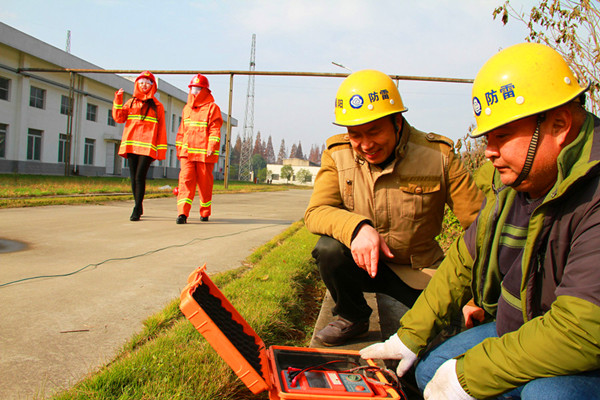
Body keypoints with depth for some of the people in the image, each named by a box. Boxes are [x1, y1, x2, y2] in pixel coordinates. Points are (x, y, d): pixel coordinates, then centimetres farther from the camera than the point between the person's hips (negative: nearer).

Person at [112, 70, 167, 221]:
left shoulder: (157, 106, 8)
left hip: (147, 146, -4)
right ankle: (139, 207, 19)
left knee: (140, 177, -13)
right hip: (131, 145, 4)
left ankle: (136, 210, -10)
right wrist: (118, 101, -4)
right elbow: (119, 118, 7)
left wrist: (161, 149, 0)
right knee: (133, 178, 6)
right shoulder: (130, 102, 17)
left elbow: (161, 128, 6)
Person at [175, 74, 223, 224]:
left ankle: (205, 213, 21)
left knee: (205, 184, 6)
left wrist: (211, 147, -18)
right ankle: (182, 213, -14)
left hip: (205, 154, -4)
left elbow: (215, 130, -8)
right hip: (187, 153, 4)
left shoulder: (212, 108, -1)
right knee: (185, 180, -9)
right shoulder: (187, 108, 17)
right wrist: (179, 148, 19)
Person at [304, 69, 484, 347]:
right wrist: (356, 227, -39)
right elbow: (315, 212, -17)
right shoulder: (337, 155, -9)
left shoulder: (438, 155, -15)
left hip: (420, 272, 0)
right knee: (329, 249, -29)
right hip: (363, 262, 1)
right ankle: (351, 318, 1)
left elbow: (479, 224, -15)